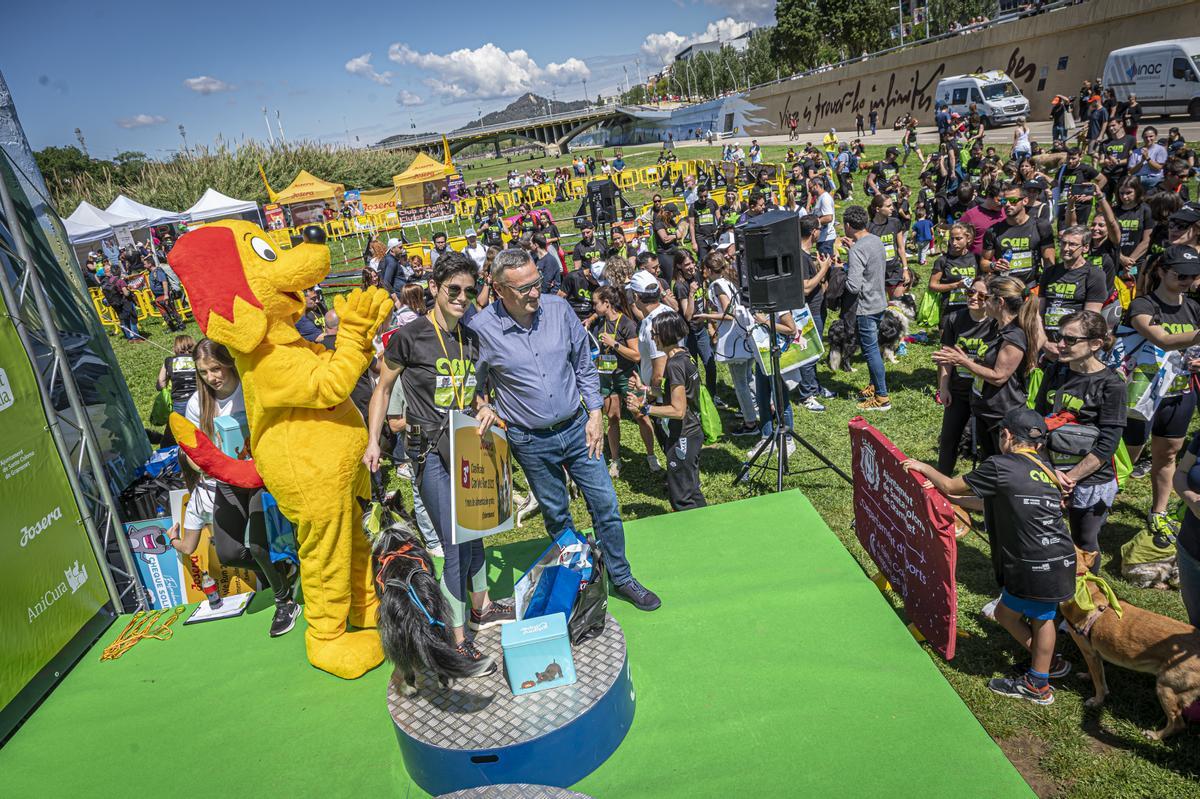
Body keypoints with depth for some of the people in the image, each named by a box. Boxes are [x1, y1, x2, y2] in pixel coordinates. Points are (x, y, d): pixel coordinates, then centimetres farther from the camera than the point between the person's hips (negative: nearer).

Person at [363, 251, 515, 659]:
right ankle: (456, 637, 10)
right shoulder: (409, 336, -11)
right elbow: (383, 387, -2)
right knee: (455, 546, -6)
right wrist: (372, 441, -7)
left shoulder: (471, 338, 8)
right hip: (432, 453, -7)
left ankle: (481, 607, 41)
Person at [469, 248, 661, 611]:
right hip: (530, 441, -2)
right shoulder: (482, 328, -15)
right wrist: (488, 409, -12)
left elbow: (584, 365, 3)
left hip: (576, 428, 2)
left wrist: (594, 414, 0)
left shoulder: (558, 308, -7)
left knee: (606, 504, 7)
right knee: (557, 516, 14)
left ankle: (621, 577, 26)